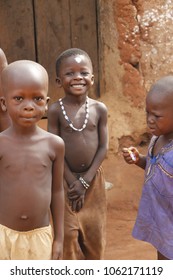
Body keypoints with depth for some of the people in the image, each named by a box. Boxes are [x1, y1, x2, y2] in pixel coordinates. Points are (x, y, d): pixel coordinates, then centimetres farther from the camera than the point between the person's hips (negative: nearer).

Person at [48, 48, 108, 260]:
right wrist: (72, 181, -12)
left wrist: (85, 180, -12)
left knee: (94, 232, 14)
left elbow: (103, 147, -5)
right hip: (66, 180, -2)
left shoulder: (99, 109, -5)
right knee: (68, 234, 6)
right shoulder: (55, 110, -11)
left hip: (93, 180, 2)